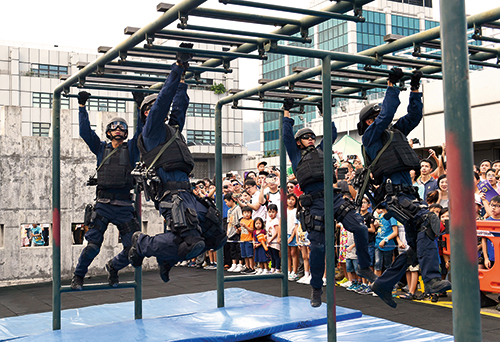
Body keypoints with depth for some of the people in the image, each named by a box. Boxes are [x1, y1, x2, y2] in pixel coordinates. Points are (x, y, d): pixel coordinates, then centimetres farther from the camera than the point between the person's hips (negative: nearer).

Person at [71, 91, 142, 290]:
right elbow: (85, 131, 9)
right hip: (103, 204, -1)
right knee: (93, 245, -8)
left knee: (133, 248, -1)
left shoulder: (131, 148, 13)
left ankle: (113, 267, 29)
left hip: (124, 206, 1)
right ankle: (78, 276, 17)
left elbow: (141, 130, 3)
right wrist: (82, 106, 7)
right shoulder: (101, 148, 15)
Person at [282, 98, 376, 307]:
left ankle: (364, 267, 8)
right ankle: (316, 288, 14)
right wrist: (287, 112, 19)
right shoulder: (296, 155, 15)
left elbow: (332, 133, 31)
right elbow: (287, 135, 12)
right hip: (315, 202, -4)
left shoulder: (320, 151, 25)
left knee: (360, 229, -11)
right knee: (318, 247, -2)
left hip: (335, 197, 4)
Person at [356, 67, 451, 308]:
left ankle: (383, 285, 18)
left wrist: (415, 89, 19)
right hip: (393, 195, -9)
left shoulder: (394, 133, 26)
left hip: (407, 194, 9)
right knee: (426, 221, -30)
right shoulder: (370, 135, 5)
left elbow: (414, 116, 25)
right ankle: (432, 280, -34)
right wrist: (391, 85, -4)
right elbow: (387, 114, -8)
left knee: (416, 247, 8)